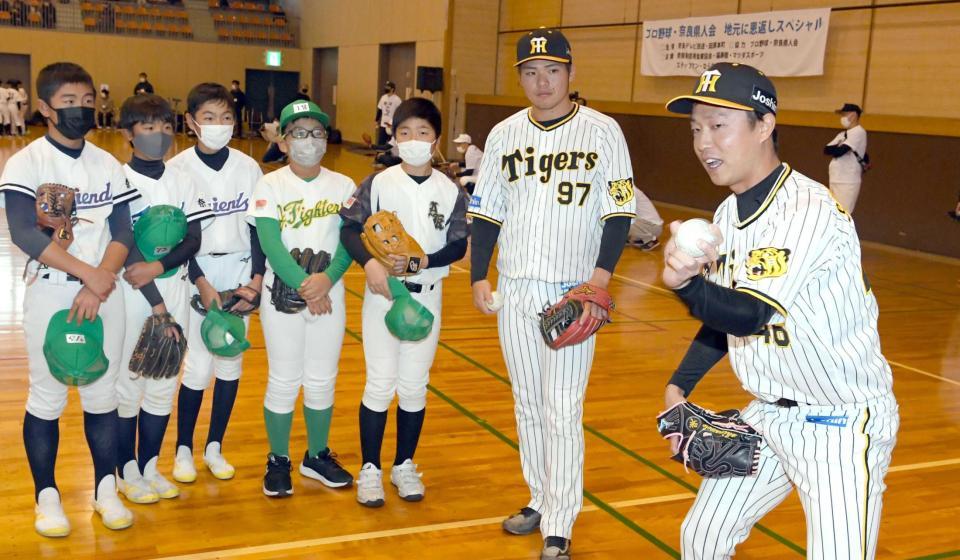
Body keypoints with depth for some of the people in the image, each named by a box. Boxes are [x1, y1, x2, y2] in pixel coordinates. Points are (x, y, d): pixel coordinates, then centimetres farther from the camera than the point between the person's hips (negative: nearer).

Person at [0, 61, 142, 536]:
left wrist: (98, 287, -13)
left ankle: (106, 489, 22)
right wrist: (90, 274, -18)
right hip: (50, 293, -3)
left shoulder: (108, 165, 8)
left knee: (102, 394, 9)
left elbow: (122, 233, 2)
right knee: (47, 397, 4)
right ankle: (46, 496, 19)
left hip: (104, 292, 3)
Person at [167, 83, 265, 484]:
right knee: (199, 364, -4)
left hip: (241, 271, 3)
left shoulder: (249, 167, 1)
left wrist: (257, 276, -6)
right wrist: (201, 282, -14)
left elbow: (258, 227, 4)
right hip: (199, 272, -3)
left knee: (231, 362, 7)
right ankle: (183, 449, 15)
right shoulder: (178, 169, -7)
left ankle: (215, 447, 22)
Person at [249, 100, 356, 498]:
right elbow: (270, 244, -13)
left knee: (322, 381, 11)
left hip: (330, 294, 3)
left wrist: (327, 279, -20)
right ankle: (278, 461, 22)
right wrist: (303, 286, -22)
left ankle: (317, 456, 29)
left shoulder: (343, 186, 3)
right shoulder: (270, 186, -4)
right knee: (283, 382, 5)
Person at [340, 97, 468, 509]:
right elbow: (348, 226, -7)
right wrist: (370, 262, -22)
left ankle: (405, 466, 26)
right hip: (382, 293, -1)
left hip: (426, 297, 2)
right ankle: (370, 469, 16)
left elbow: (458, 245, -1)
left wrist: (424, 261, -19)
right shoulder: (379, 183, -4)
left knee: (414, 386, 9)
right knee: (380, 383, 2)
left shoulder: (450, 191, 0)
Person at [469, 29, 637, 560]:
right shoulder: (505, 134, 6)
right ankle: (540, 499, 31)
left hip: (573, 293, -4)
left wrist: (602, 272, -17)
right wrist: (478, 277, 2)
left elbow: (619, 212, -5)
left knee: (562, 412, -4)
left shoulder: (602, 131, -4)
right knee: (527, 405, 14)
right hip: (514, 290, 4)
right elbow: (486, 213, 10)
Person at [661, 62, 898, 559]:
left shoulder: (811, 211, -23)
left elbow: (750, 316, -33)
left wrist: (686, 285, -49)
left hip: (841, 428, -8)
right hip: (768, 415, 8)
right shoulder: (728, 214, 3)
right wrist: (679, 385, 7)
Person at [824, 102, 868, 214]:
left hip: (848, 181, -9)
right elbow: (826, 149, 8)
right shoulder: (843, 134, 18)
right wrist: (838, 148, -11)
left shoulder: (859, 132, -10)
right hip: (836, 180, 9)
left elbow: (839, 151, -19)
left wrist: (834, 149, 3)